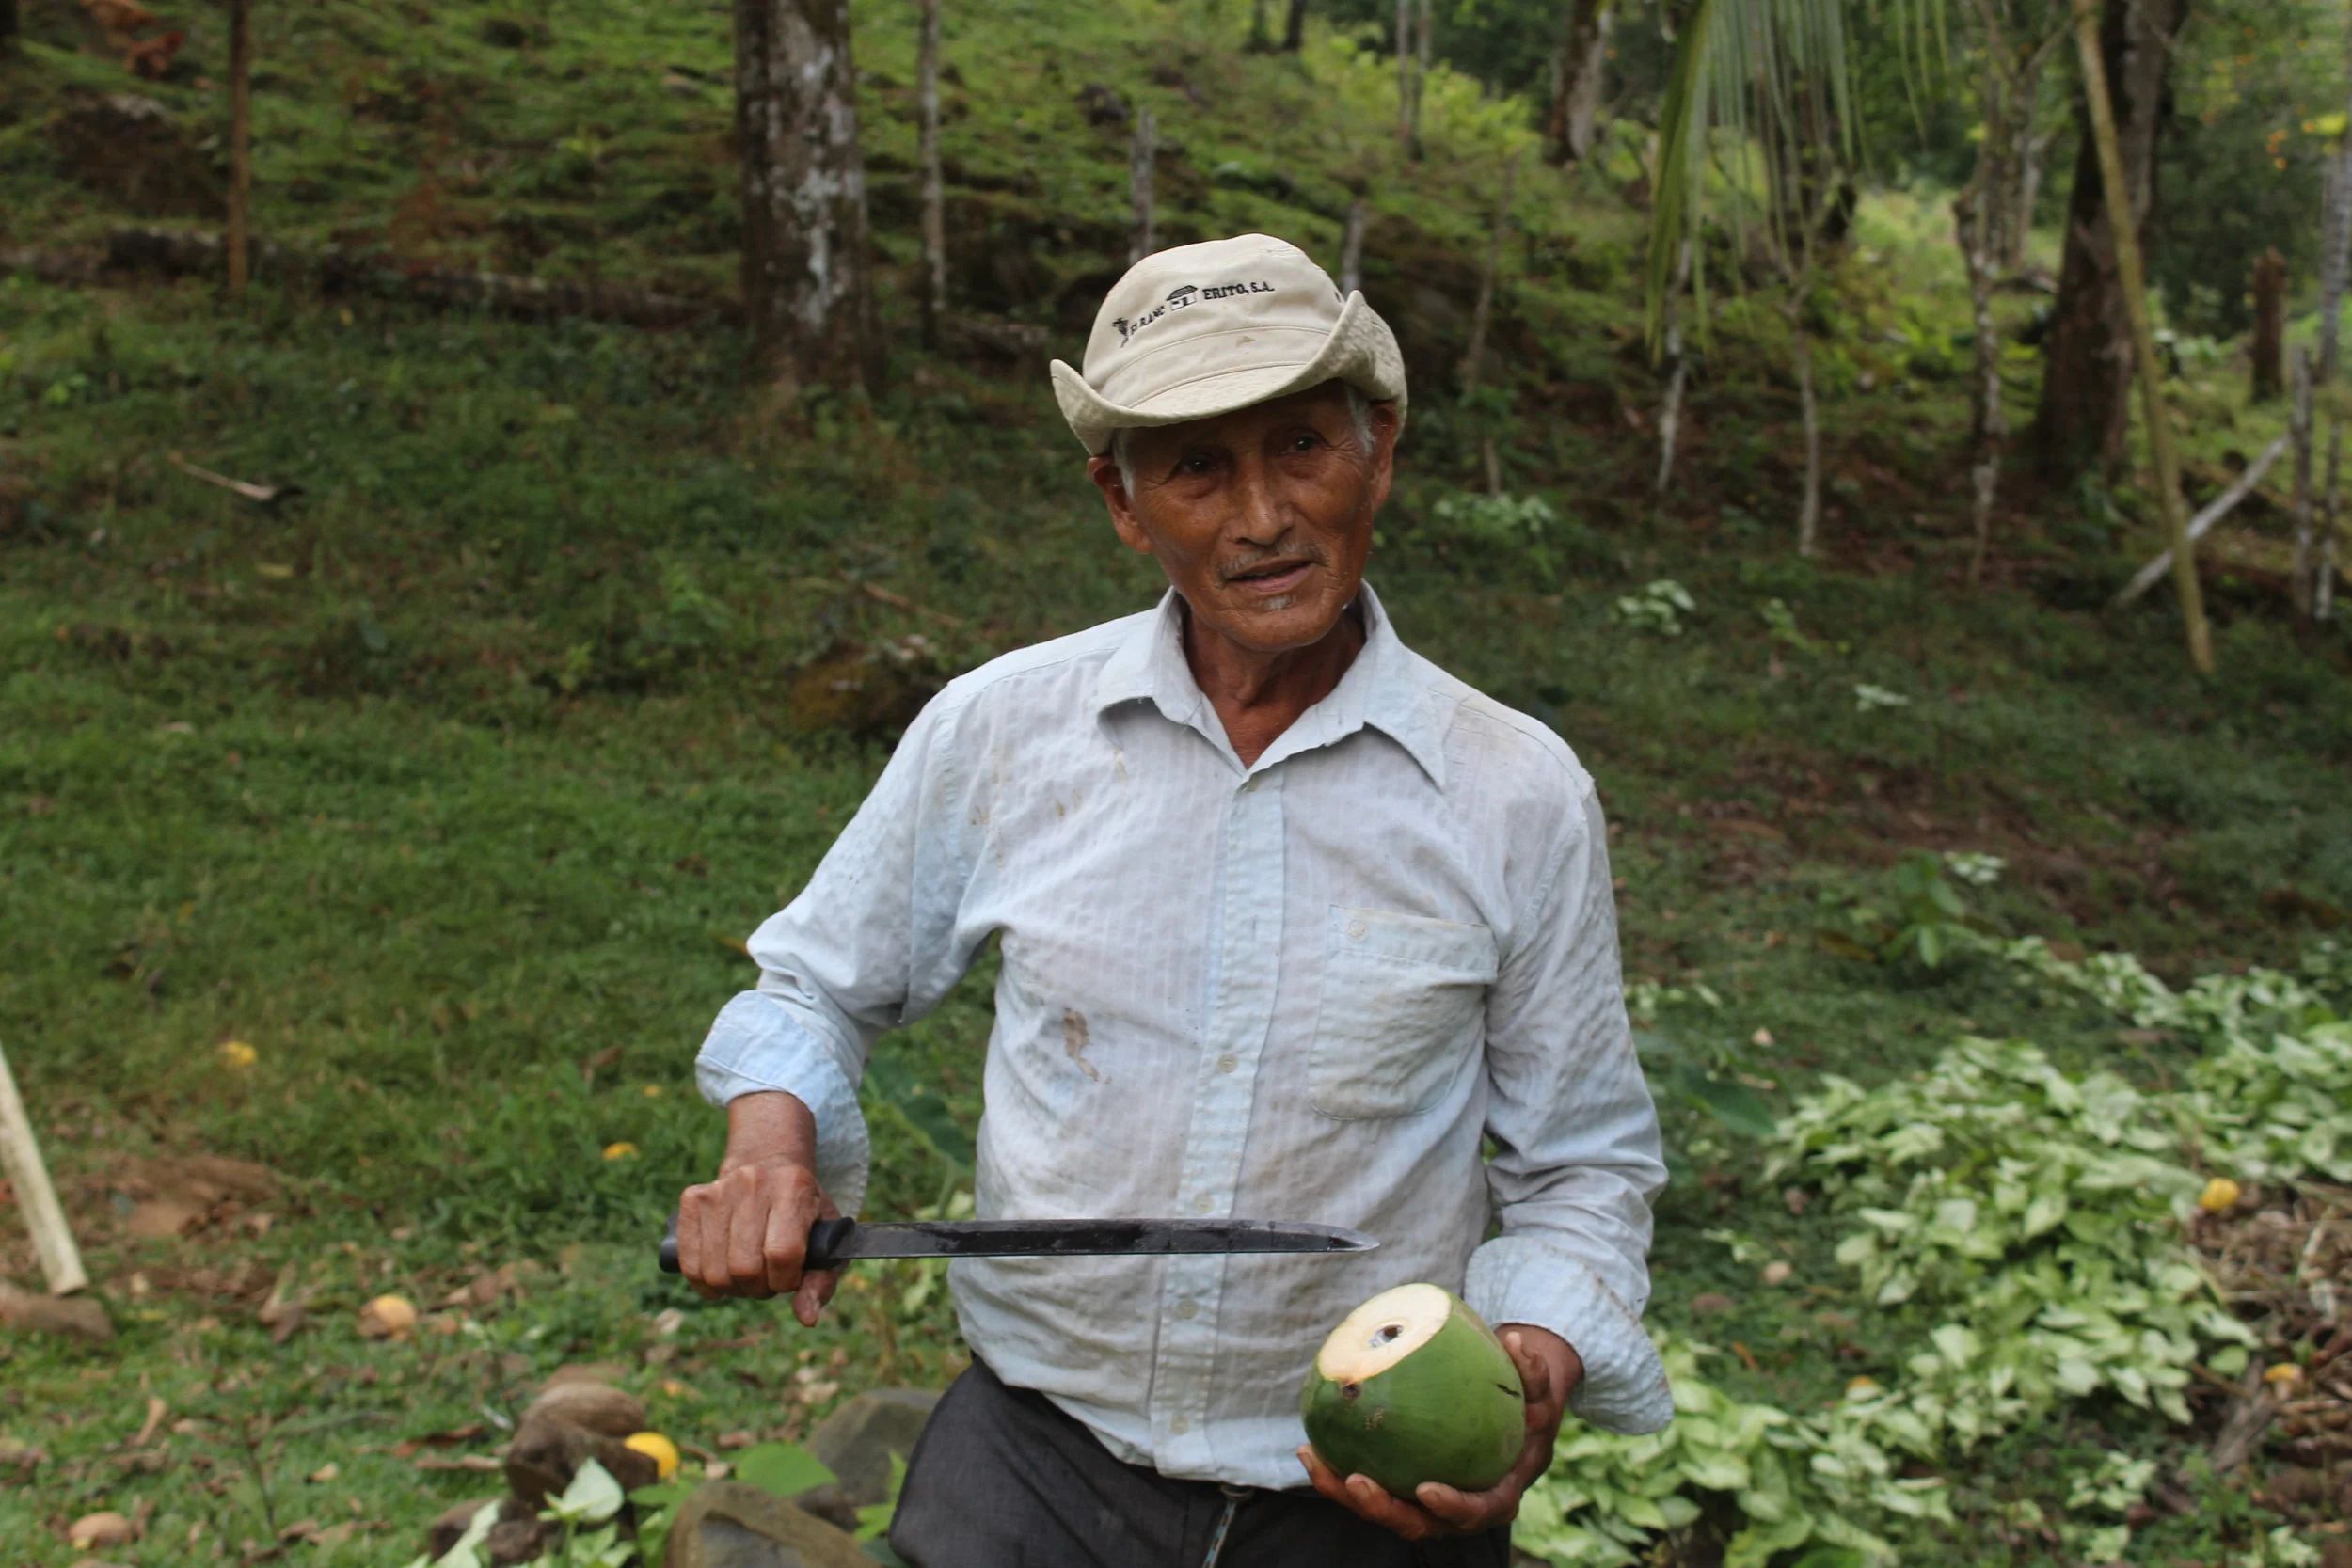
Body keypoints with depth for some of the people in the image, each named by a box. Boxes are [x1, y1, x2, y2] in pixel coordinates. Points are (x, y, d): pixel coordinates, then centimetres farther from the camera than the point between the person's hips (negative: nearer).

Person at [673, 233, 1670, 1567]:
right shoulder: (1000, 729, -2)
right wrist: (772, 1143, -7)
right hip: (1038, 1455, 0)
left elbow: (1585, 1170, 3)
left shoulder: (1523, 796, -5)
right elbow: (817, 990, 12)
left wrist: (1535, 1365, -14)